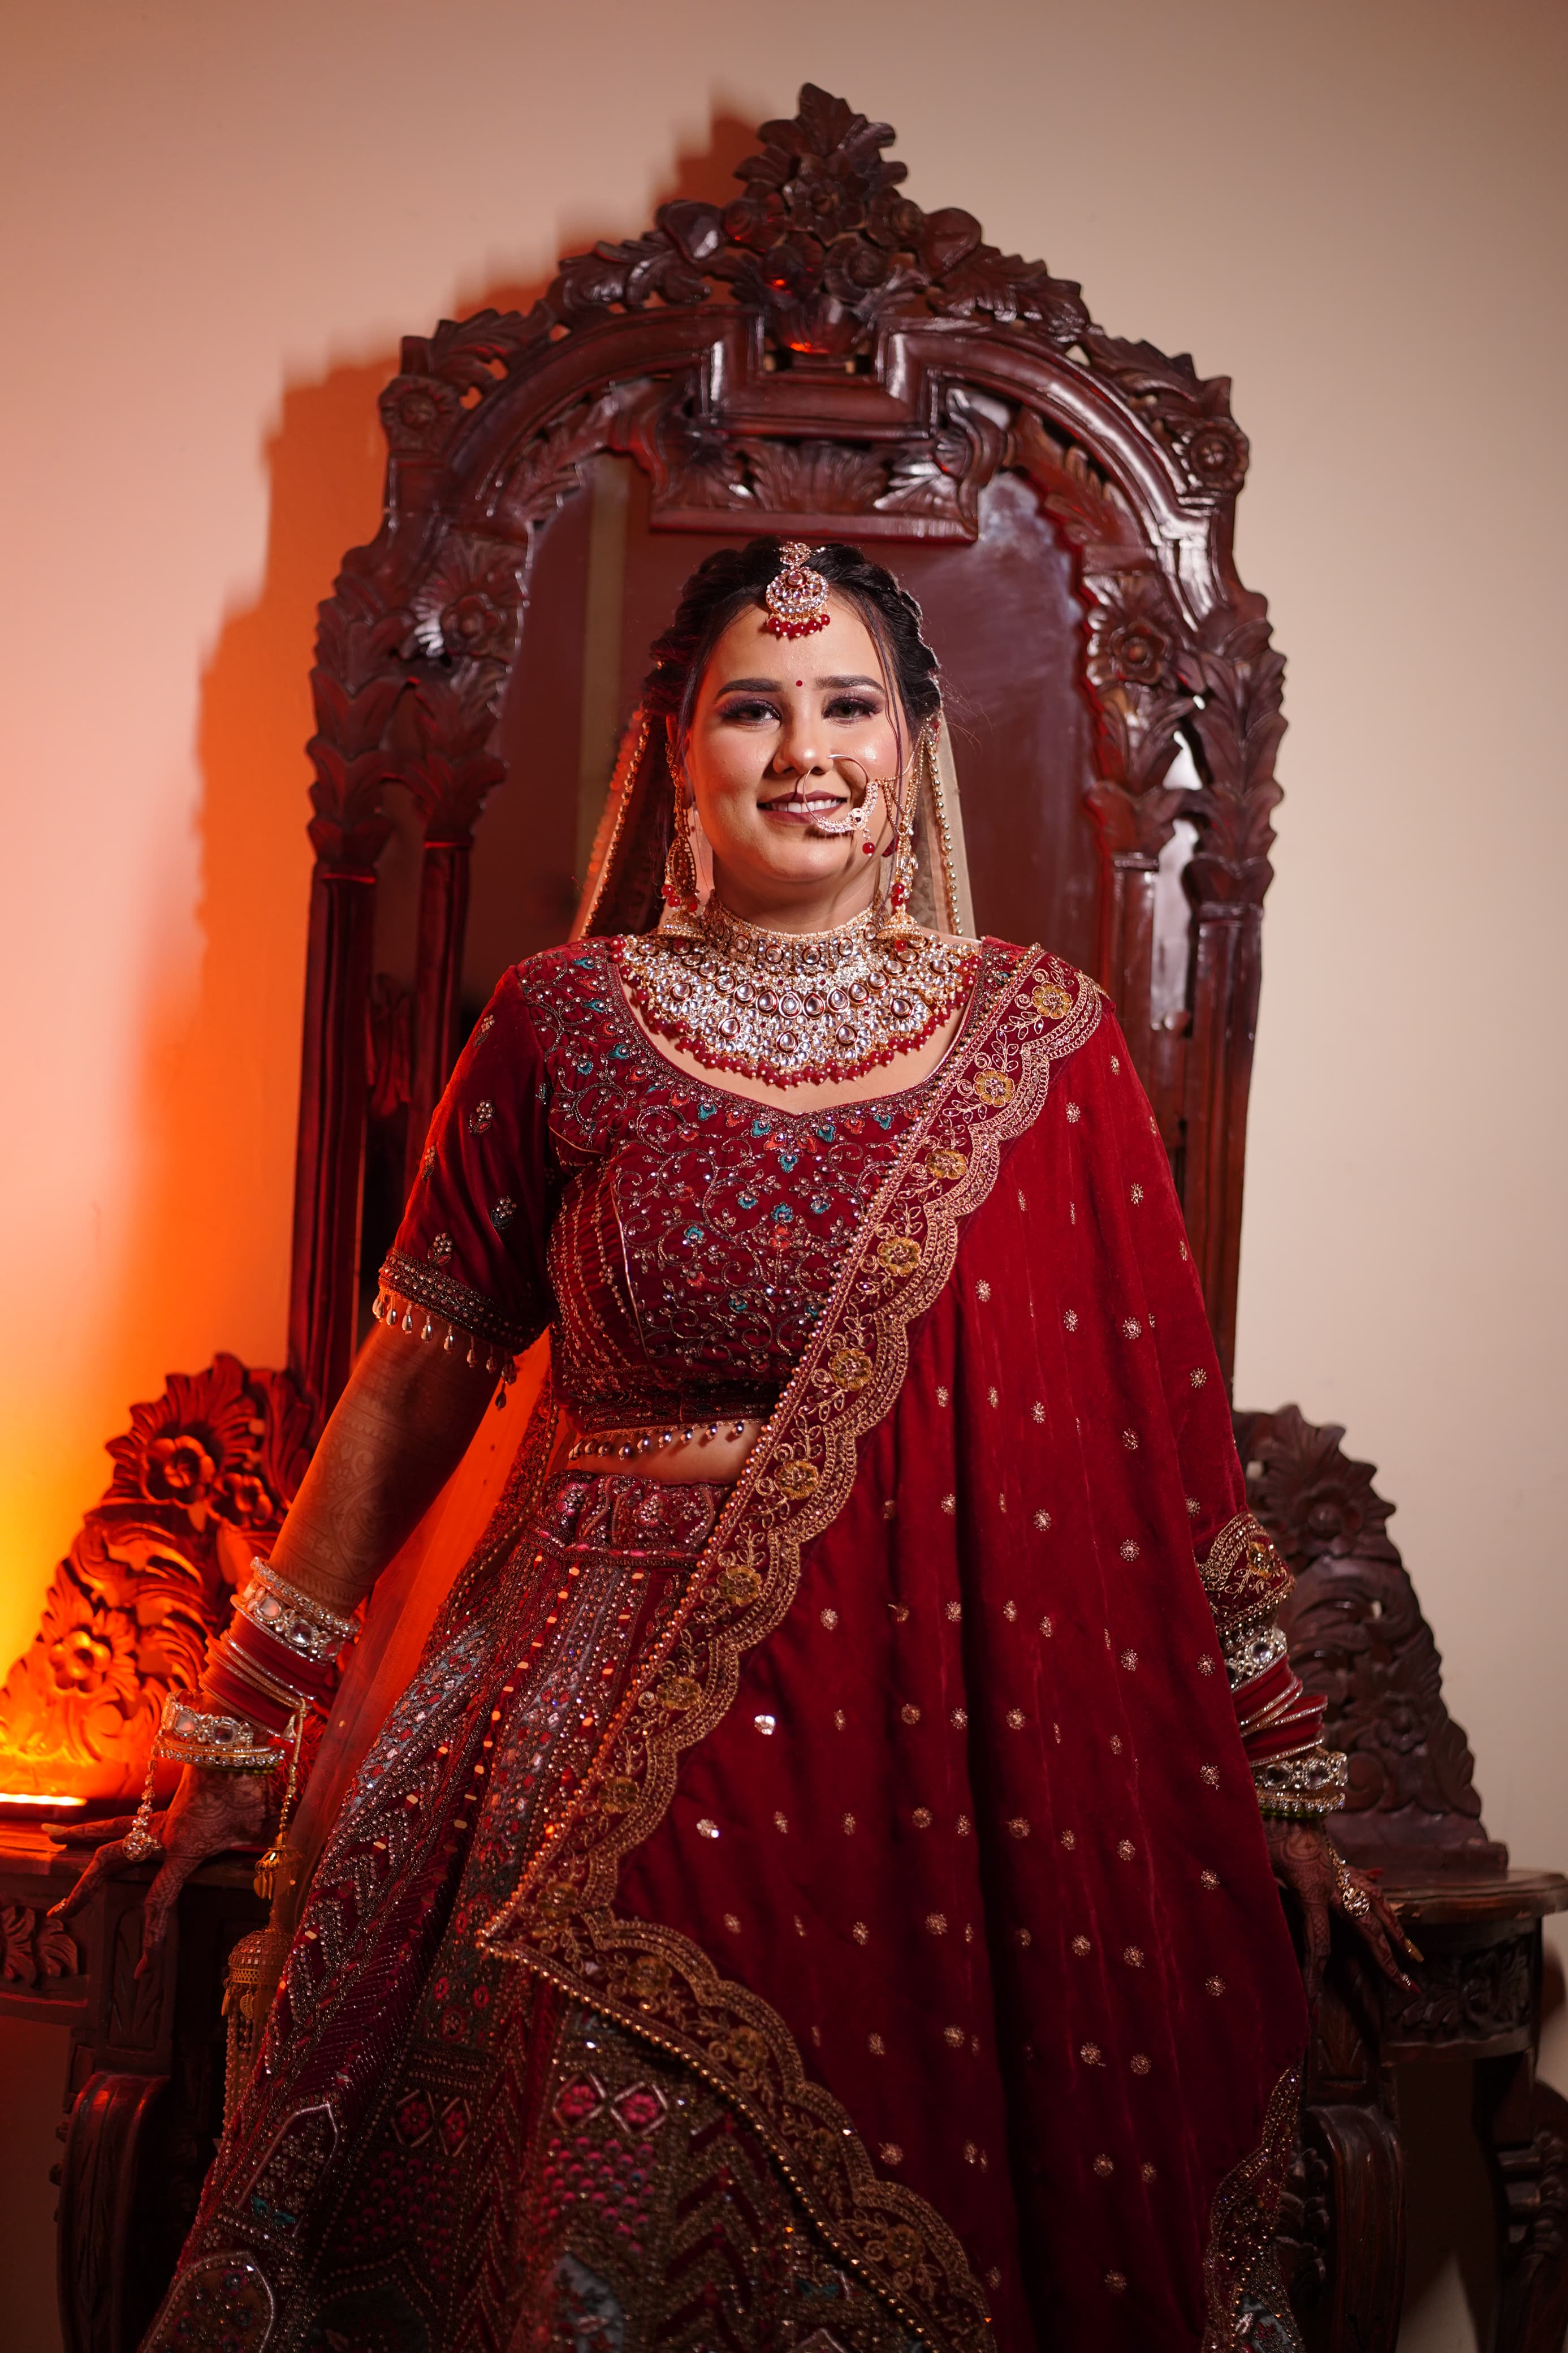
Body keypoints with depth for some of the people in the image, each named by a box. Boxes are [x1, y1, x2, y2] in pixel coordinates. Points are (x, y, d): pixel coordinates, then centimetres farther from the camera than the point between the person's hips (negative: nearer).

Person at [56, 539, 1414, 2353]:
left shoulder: (1036, 1040, 3)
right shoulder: (568, 1023, 2)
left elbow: (1159, 1421, 5)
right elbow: (416, 1385, 6)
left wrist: (1275, 1777, 5)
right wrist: (242, 1726, 9)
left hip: (945, 1740, 1)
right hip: (618, 1739, 0)